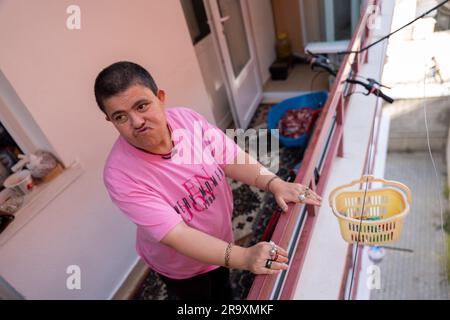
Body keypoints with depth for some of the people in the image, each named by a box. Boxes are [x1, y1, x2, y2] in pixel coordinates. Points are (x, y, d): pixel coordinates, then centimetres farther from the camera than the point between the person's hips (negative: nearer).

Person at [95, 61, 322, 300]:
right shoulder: (120, 175, -34)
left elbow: (231, 158, -16)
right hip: (182, 267, -3)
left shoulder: (186, 118, -22)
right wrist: (243, 257, -46)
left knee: (223, 291, 33)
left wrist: (275, 184, -30)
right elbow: (176, 235, -37)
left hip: (220, 238, 4)